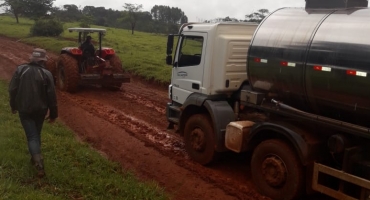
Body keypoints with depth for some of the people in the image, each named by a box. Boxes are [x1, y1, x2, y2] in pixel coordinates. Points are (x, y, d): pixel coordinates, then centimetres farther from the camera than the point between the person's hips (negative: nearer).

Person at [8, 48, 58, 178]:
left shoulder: (20, 70, -5)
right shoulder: (46, 74, -8)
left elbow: (12, 90, -2)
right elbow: (51, 96, -8)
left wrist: (13, 106, 14)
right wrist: (53, 113, 2)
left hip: (24, 109, 0)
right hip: (40, 109, 1)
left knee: (32, 136, -1)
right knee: (37, 134, 21)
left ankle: (39, 165, -14)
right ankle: (35, 158, 35)